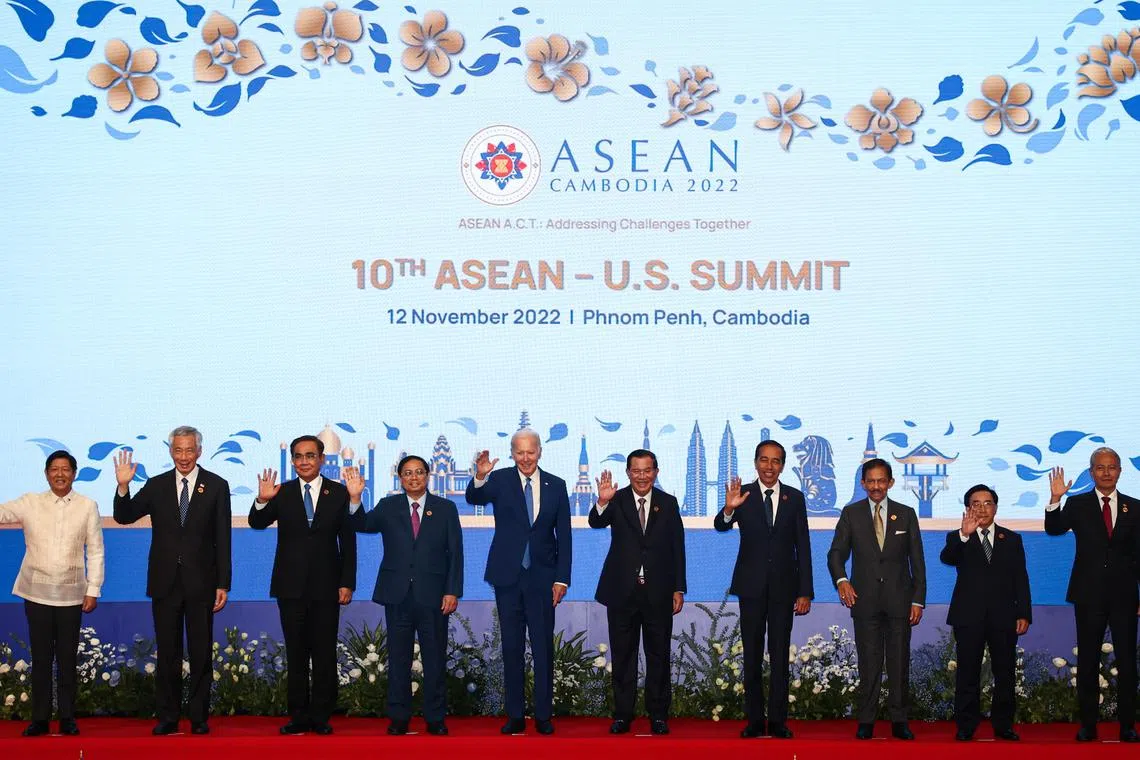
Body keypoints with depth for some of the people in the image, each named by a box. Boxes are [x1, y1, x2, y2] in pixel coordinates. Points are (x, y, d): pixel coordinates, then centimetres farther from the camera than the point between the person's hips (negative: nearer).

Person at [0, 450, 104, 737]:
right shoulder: (30, 503, 3)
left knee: (67, 659, 5)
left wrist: (93, 590, 0)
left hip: (71, 593, 0)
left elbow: (95, 551, 3)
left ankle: (67, 718, 13)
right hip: (37, 592, 0)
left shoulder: (88, 507, 2)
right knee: (41, 657, 3)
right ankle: (40, 718, 10)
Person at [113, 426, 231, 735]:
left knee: (201, 654, 4)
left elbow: (222, 539, -1)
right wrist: (123, 486, -18)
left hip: (200, 583, -2)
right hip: (165, 582, 2)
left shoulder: (217, 486, 1)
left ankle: (199, 718, 11)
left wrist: (223, 584, -4)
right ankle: (167, 718, 14)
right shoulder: (156, 486, 6)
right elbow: (124, 517, 0)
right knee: (167, 654, 7)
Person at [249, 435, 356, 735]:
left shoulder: (338, 493, 2)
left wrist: (347, 583, -4)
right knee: (296, 654, 7)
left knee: (325, 653, 1)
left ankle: (321, 717, 8)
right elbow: (257, 523, -7)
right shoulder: (282, 493, 5)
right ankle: (299, 716, 13)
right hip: (291, 586, 1)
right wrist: (262, 501, -28)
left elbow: (348, 541, 2)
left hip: (326, 585, -1)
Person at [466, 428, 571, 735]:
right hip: (508, 577, 0)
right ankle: (515, 716, 13)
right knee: (511, 648, 6)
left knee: (543, 648, 2)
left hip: (542, 577, 0)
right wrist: (480, 477, -43)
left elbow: (564, 536, 4)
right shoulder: (500, 480, -1)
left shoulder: (556, 486, 3)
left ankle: (543, 716, 10)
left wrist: (562, 578, -2)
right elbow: (474, 498, -21)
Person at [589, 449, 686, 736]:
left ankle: (658, 715, 16)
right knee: (623, 655, 7)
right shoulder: (617, 500, -1)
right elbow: (595, 522, -21)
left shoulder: (668, 503, 4)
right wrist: (602, 502, -42)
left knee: (658, 655, 7)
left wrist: (679, 589, 0)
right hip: (623, 591, -1)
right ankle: (622, 715, 14)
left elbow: (677, 548, 4)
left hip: (658, 592, 1)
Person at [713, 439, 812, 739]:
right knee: (752, 656, 4)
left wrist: (806, 591, -1)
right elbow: (721, 525, -17)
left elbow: (803, 546, 3)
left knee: (780, 656, 3)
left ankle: (777, 721, 7)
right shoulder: (742, 494, -1)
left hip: (784, 587, 1)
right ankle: (754, 721, 10)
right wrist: (729, 509, -41)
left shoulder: (795, 498, 4)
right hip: (752, 586, -1)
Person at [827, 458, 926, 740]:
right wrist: (841, 580, -15)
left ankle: (899, 721, 8)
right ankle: (866, 722, 6)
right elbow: (836, 553, 5)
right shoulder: (851, 514, 6)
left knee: (899, 663, 2)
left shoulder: (906, 514, 8)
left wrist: (918, 600, 0)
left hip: (898, 598, 1)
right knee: (868, 663, 1)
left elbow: (917, 560, 7)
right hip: (865, 599, 0)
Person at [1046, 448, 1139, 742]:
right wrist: (1055, 500, -28)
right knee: (1088, 662, 5)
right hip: (1089, 595, -1)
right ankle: (1088, 726, 12)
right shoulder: (1077, 504, 3)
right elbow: (1053, 529, -11)